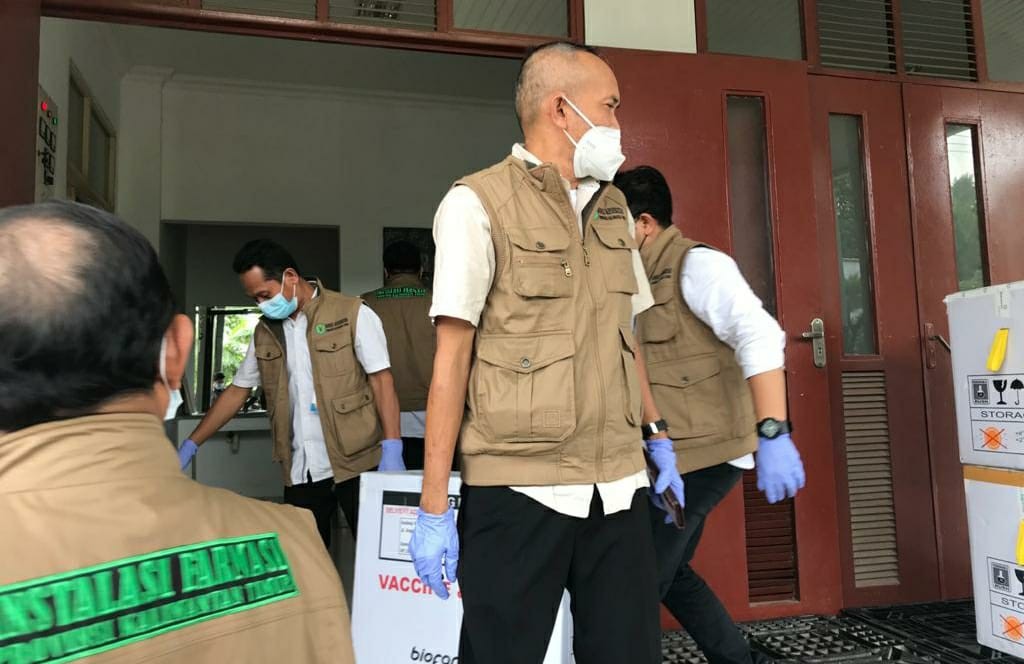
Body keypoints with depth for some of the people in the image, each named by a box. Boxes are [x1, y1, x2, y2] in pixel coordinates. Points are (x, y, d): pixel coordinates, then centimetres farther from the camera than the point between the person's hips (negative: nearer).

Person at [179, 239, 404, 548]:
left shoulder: (352, 314, -6)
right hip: (300, 470, 5)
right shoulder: (265, 331, 11)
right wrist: (190, 445, 13)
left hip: (356, 462, -5)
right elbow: (237, 391, 17)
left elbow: (381, 380, -9)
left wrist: (392, 449, -17)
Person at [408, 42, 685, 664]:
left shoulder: (614, 207, 14)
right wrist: (435, 507, -9)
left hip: (619, 486, 6)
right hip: (519, 490, -5)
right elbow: (452, 357, -9)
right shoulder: (478, 203, -5)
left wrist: (659, 438, 18)